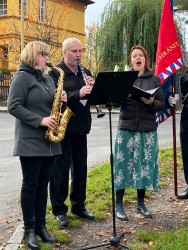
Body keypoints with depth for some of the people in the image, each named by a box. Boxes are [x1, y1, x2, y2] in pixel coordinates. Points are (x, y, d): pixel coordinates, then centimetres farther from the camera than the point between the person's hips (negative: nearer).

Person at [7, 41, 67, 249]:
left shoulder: (47, 78, 16)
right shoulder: (22, 77, -7)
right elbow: (13, 106, -15)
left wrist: (62, 99, -1)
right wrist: (40, 120, -21)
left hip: (49, 140, 7)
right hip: (30, 140, -7)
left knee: (43, 183, 10)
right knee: (30, 183, -1)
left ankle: (41, 225, 20)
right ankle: (29, 229, 9)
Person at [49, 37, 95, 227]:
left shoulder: (85, 73, 13)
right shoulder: (55, 73, -6)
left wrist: (93, 88, -10)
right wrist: (78, 94, -30)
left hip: (80, 126, 6)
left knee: (80, 167, 12)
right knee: (61, 167, -1)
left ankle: (78, 205, 26)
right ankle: (59, 209, 11)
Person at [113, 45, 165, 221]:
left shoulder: (154, 79, 7)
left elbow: (162, 103, 5)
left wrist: (152, 103, -16)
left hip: (148, 129, 1)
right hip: (126, 128, -1)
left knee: (145, 165, 5)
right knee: (123, 164, 0)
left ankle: (141, 204, 20)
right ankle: (118, 205, 11)